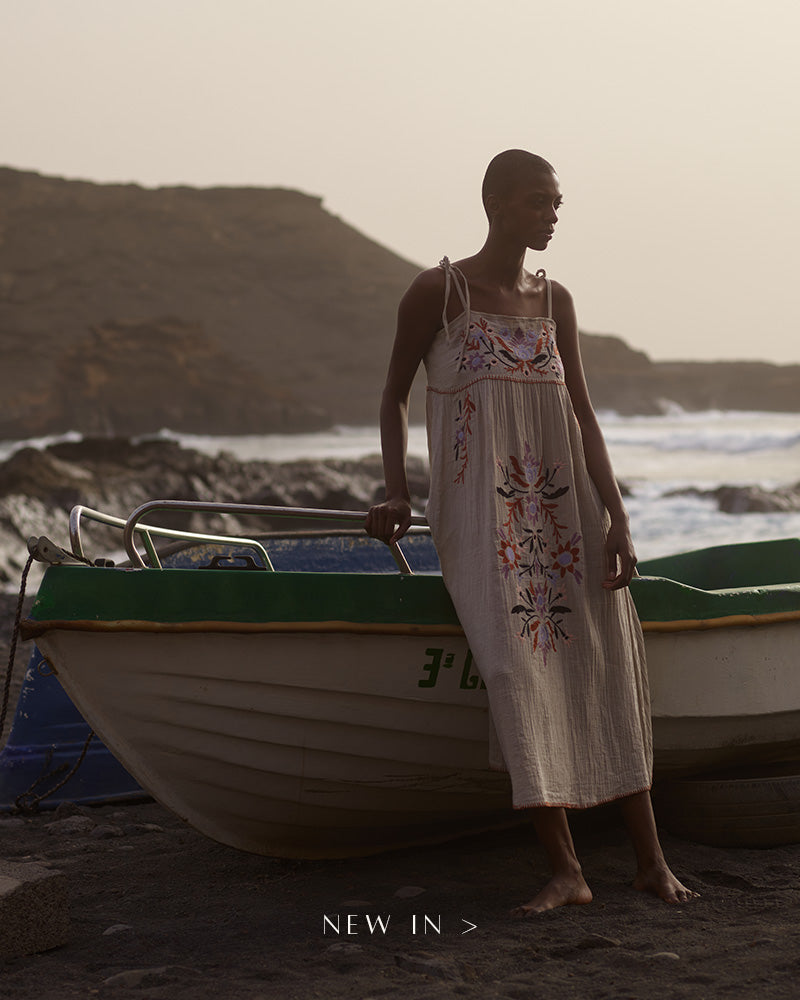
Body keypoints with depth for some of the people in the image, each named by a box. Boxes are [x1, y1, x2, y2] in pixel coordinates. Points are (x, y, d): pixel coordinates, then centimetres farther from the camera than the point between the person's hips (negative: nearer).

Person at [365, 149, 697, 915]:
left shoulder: (554, 301, 10)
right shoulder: (437, 292, -1)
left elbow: (581, 414, 7)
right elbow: (394, 395, 6)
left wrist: (617, 518, -3)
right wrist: (395, 493, -8)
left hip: (562, 504, 5)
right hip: (478, 510, -4)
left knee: (607, 666, -1)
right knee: (518, 665, -19)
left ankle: (650, 859, 5)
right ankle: (565, 871, -16)